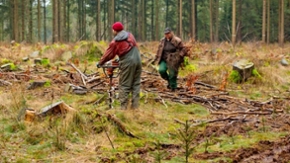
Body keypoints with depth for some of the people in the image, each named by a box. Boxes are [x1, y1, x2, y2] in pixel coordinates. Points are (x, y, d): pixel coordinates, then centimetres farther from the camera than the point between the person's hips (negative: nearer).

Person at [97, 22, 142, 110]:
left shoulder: (115, 42, -3)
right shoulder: (130, 35, 12)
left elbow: (108, 54, 2)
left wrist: (100, 63, 18)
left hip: (127, 63, -5)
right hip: (137, 60, 6)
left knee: (124, 85, 1)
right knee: (136, 84, 11)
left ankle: (123, 107, -1)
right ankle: (135, 106, 11)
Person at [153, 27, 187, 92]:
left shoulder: (177, 41, -7)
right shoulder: (162, 41, 8)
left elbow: (183, 50, -4)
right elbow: (159, 51, 16)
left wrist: (179, 57, -16)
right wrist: (156, 59, 12)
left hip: (173, 62, -4)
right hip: (164, 60, 4)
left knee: (172, 74, -4)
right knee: (161, 70, -18)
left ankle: (173, 87, 17)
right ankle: (168, 80, 11)